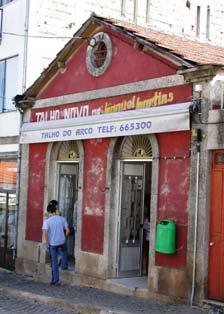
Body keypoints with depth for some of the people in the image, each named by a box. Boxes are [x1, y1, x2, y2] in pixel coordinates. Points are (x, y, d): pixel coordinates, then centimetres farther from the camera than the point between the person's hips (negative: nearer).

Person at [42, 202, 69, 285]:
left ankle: (55, 280, 9)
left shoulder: (47, 221, -13)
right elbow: (67, 230, -4)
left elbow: (45, 233, -20)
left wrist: (47, 243, -7)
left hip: (52, 243, -2)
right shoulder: (62, 219, -5)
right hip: (62, 242, 2)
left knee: (54, 262, 5)